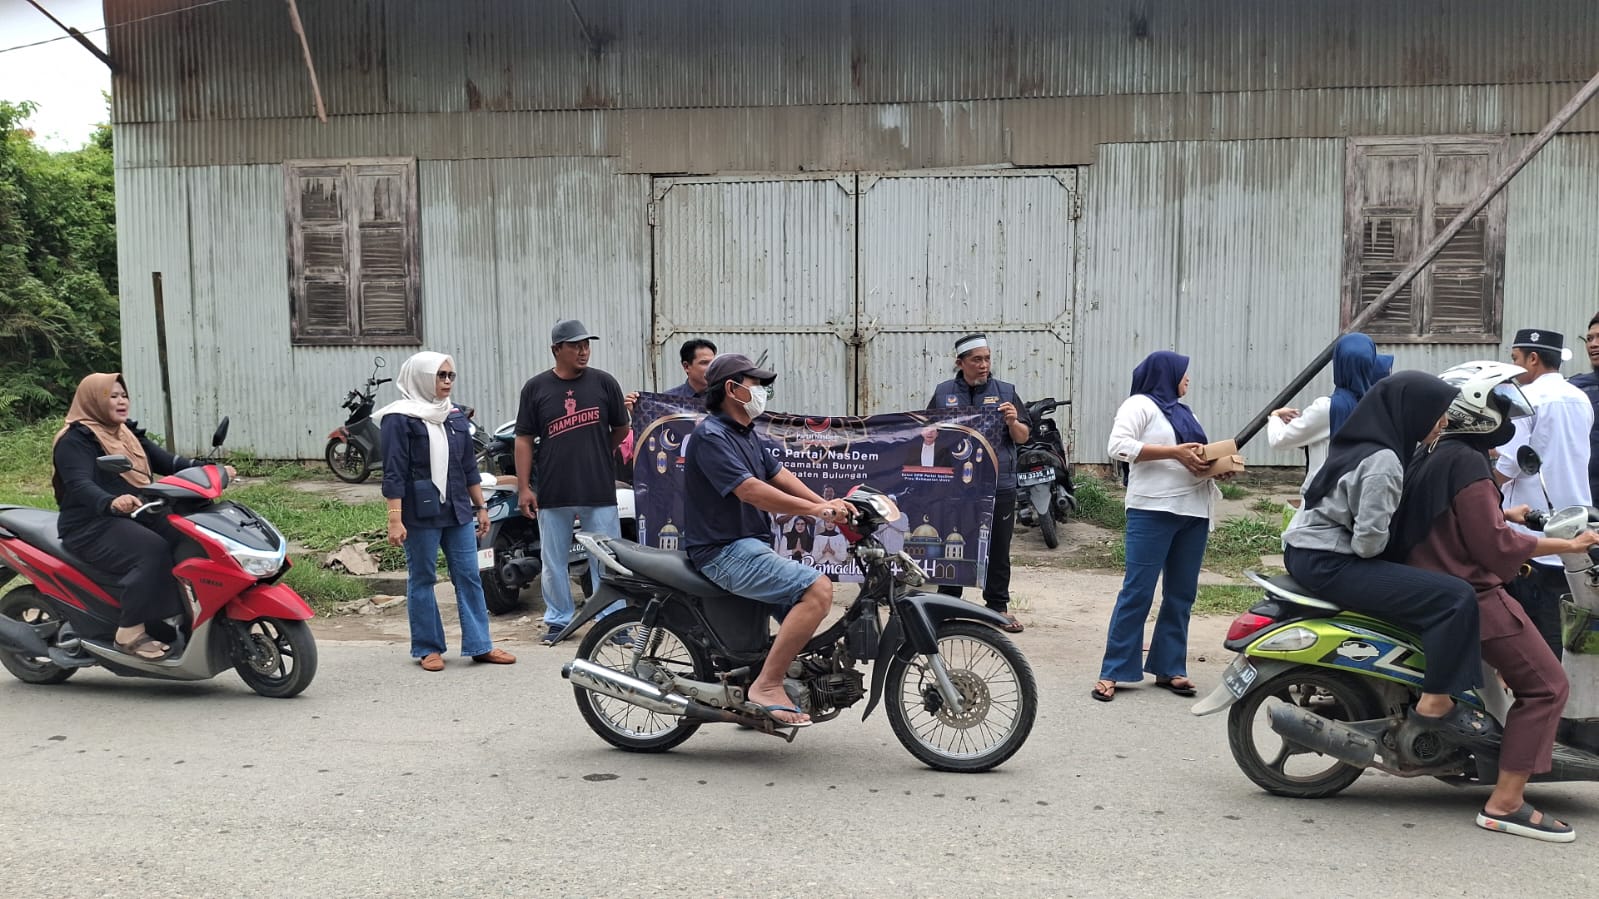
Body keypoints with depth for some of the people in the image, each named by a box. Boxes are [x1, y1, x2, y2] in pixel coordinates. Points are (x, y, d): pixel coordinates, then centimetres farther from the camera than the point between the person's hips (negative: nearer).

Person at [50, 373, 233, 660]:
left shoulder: (129, 434, 19)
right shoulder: (75, 440, -7)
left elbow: (167, 461, 9)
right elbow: (79, 485, -24)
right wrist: (111, 502, -46)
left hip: (138, 516, 8)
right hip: (94, 524, -8)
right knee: (153, 551, -33)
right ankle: (130, 632, -25)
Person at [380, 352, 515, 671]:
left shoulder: (456, 415, 13)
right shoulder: (400, 419, -6)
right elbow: (393, 473, -11)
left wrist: (479, 507, 16)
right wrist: (395, 519, -17)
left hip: (458, 511, 6)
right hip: (420, 514, -6)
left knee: (469, 577, 4)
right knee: (422, 580, 5)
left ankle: (479, 645, 9)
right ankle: (428, 648, 15)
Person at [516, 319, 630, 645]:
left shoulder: (603, 383, 1)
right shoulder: (536, 388, 2)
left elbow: (621, 430, 12)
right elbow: (524, 439, 3)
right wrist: (523, 487, -1)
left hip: (599, 491, -1)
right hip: (552, 494, 1)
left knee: (606, 560, 2)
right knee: (553, 562, 10)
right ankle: (558, 620, 23)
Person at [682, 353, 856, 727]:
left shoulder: (746, 433, 18)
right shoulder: (712, 436, -15)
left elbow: (780, 475, 10)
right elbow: (750, 490, -25)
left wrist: (826, 504, -5)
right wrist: (816, 510, -26)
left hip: (750, 546, 11)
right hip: (726, 552, -11)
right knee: (818, 589, -23)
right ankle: (767, 684, -21)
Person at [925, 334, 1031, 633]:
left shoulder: (1005, 392, 7)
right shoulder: (943, 393, 8)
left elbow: (1024, 437, 7)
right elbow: (927, 434, 15)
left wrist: (1013, 423, -13)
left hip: (998, 486, 0)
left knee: (998, 551, 6)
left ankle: (998, 606, 18)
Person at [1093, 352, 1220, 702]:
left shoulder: (1184, 413, 25)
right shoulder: (1140, 405, 0)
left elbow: (1198, 454, 24)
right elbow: (1119, 446, -14)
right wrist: (1174, 452, -16)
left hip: (1194, 512, 8)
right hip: (1153, 511, -8)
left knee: (1181, 594, 9)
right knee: (1137, 592, -7)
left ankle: (1169, 668, 17)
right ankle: (1112, 672, -2)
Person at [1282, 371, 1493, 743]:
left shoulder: (1358, 443, 13)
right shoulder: (1382, 461, -17)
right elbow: (1371, 538, -22)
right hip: (1329, 563, -11)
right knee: (1454, 597, -16)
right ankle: (1434, 705, -12)